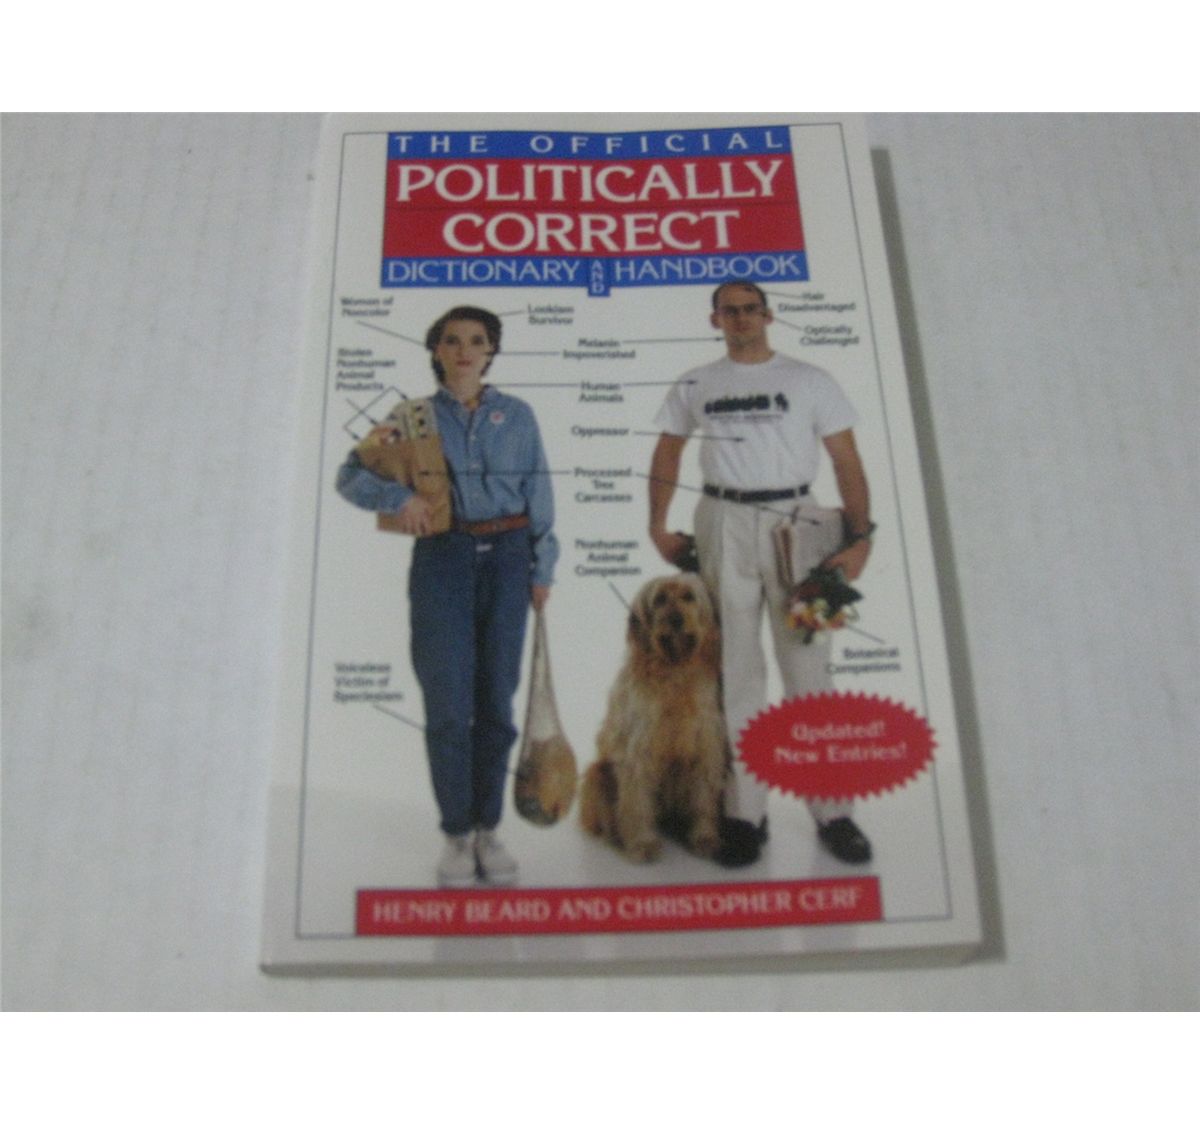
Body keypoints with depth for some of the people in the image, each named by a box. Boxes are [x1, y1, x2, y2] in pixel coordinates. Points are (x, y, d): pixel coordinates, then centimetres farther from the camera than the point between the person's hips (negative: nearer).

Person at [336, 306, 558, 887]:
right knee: (448, 703, -4)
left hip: (506, 557, 1)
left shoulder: (517, 416, 12)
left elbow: (539, 495, 10)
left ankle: (489, 829, 15)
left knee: (496, 699, 4)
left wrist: (542, 568, 4)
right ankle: (457, 835, 8)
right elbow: (351, 476, 4)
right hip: (443, 559, -1)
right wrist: (399, 495, -15)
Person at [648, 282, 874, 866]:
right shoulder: (694, 386, 11)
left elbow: (846, 460, 1)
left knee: (808, 667, 0)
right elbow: (668, 451, 18)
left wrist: (860, 535, -9)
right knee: (737, 670, 4)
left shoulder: (809, 380, 6)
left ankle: (832, 812, 8)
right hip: (723, 527, 2)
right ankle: (746, 814, 12)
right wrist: (658, 525, 9)